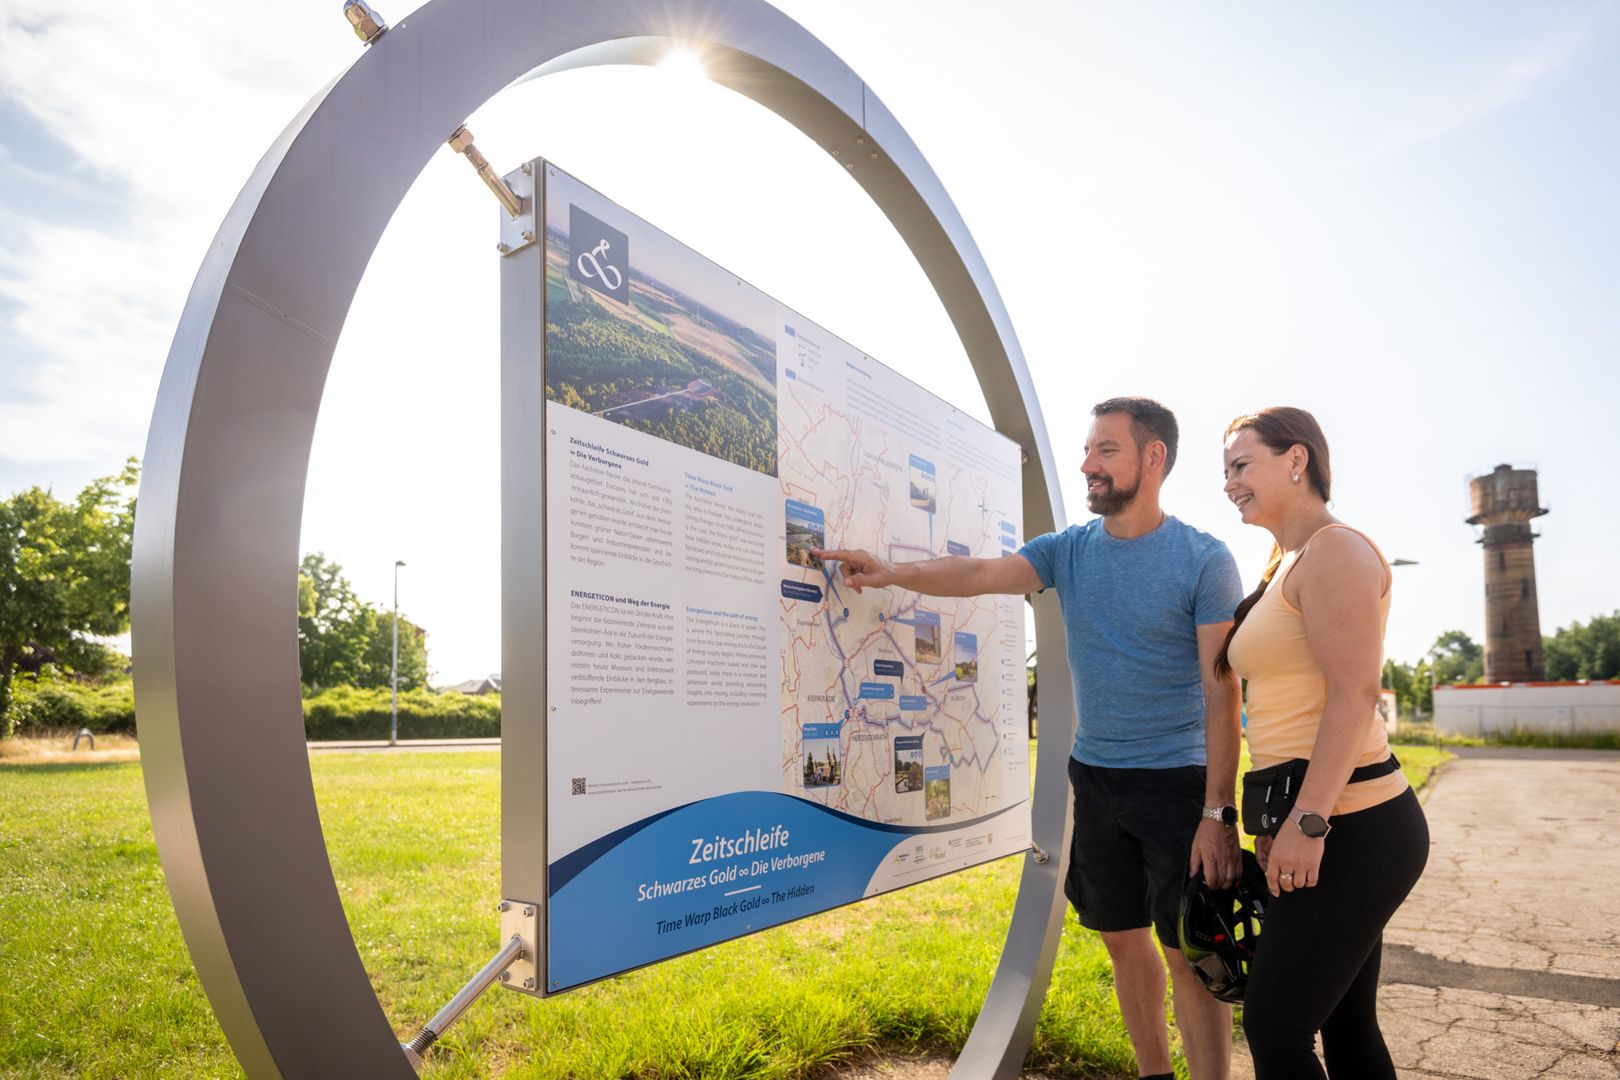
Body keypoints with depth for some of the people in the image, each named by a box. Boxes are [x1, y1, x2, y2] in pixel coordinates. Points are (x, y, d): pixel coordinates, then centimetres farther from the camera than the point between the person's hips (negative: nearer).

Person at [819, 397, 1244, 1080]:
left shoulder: (1204, 561, -10)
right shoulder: (1069, 550, 4)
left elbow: (1221, 694, -13)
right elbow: (982, 573, -8)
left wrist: (1219, 812, -16)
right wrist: (892, 573, -24)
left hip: (1177, 781, -5)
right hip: (1093, 775, 5)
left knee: (1189, 954, -1)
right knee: (1122, 940, 15)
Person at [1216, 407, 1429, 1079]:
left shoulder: (1333, 550, -11)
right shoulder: (1286, 567, 18)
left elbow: (1354, 693, -20)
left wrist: (1307, 822, -22)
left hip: (1349, 827, -10)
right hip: (1313, 823, 10)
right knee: (1345, 1026, 16)